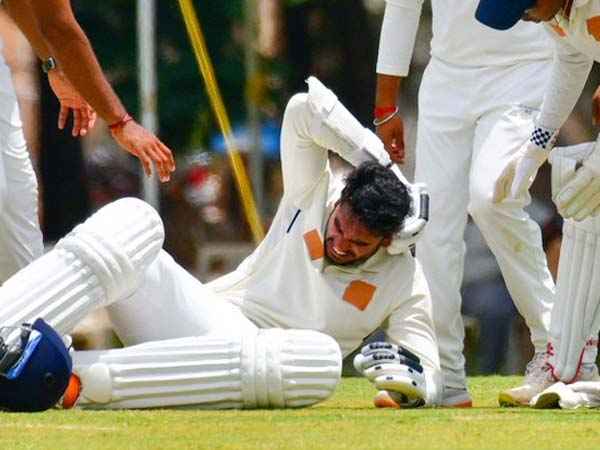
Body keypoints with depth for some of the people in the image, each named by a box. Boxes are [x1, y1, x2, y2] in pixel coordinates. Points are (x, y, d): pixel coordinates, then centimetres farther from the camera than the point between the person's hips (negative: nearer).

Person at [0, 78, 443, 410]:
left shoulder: (405, 282, 2)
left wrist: (408, 371, -23)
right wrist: (379, 163, -4)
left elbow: (428, 386, 0)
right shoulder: (314, 193, 6)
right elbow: (306, 108, -4)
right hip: (196, 314, 2)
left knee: (321, 357, -41)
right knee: (132, 221, -26)